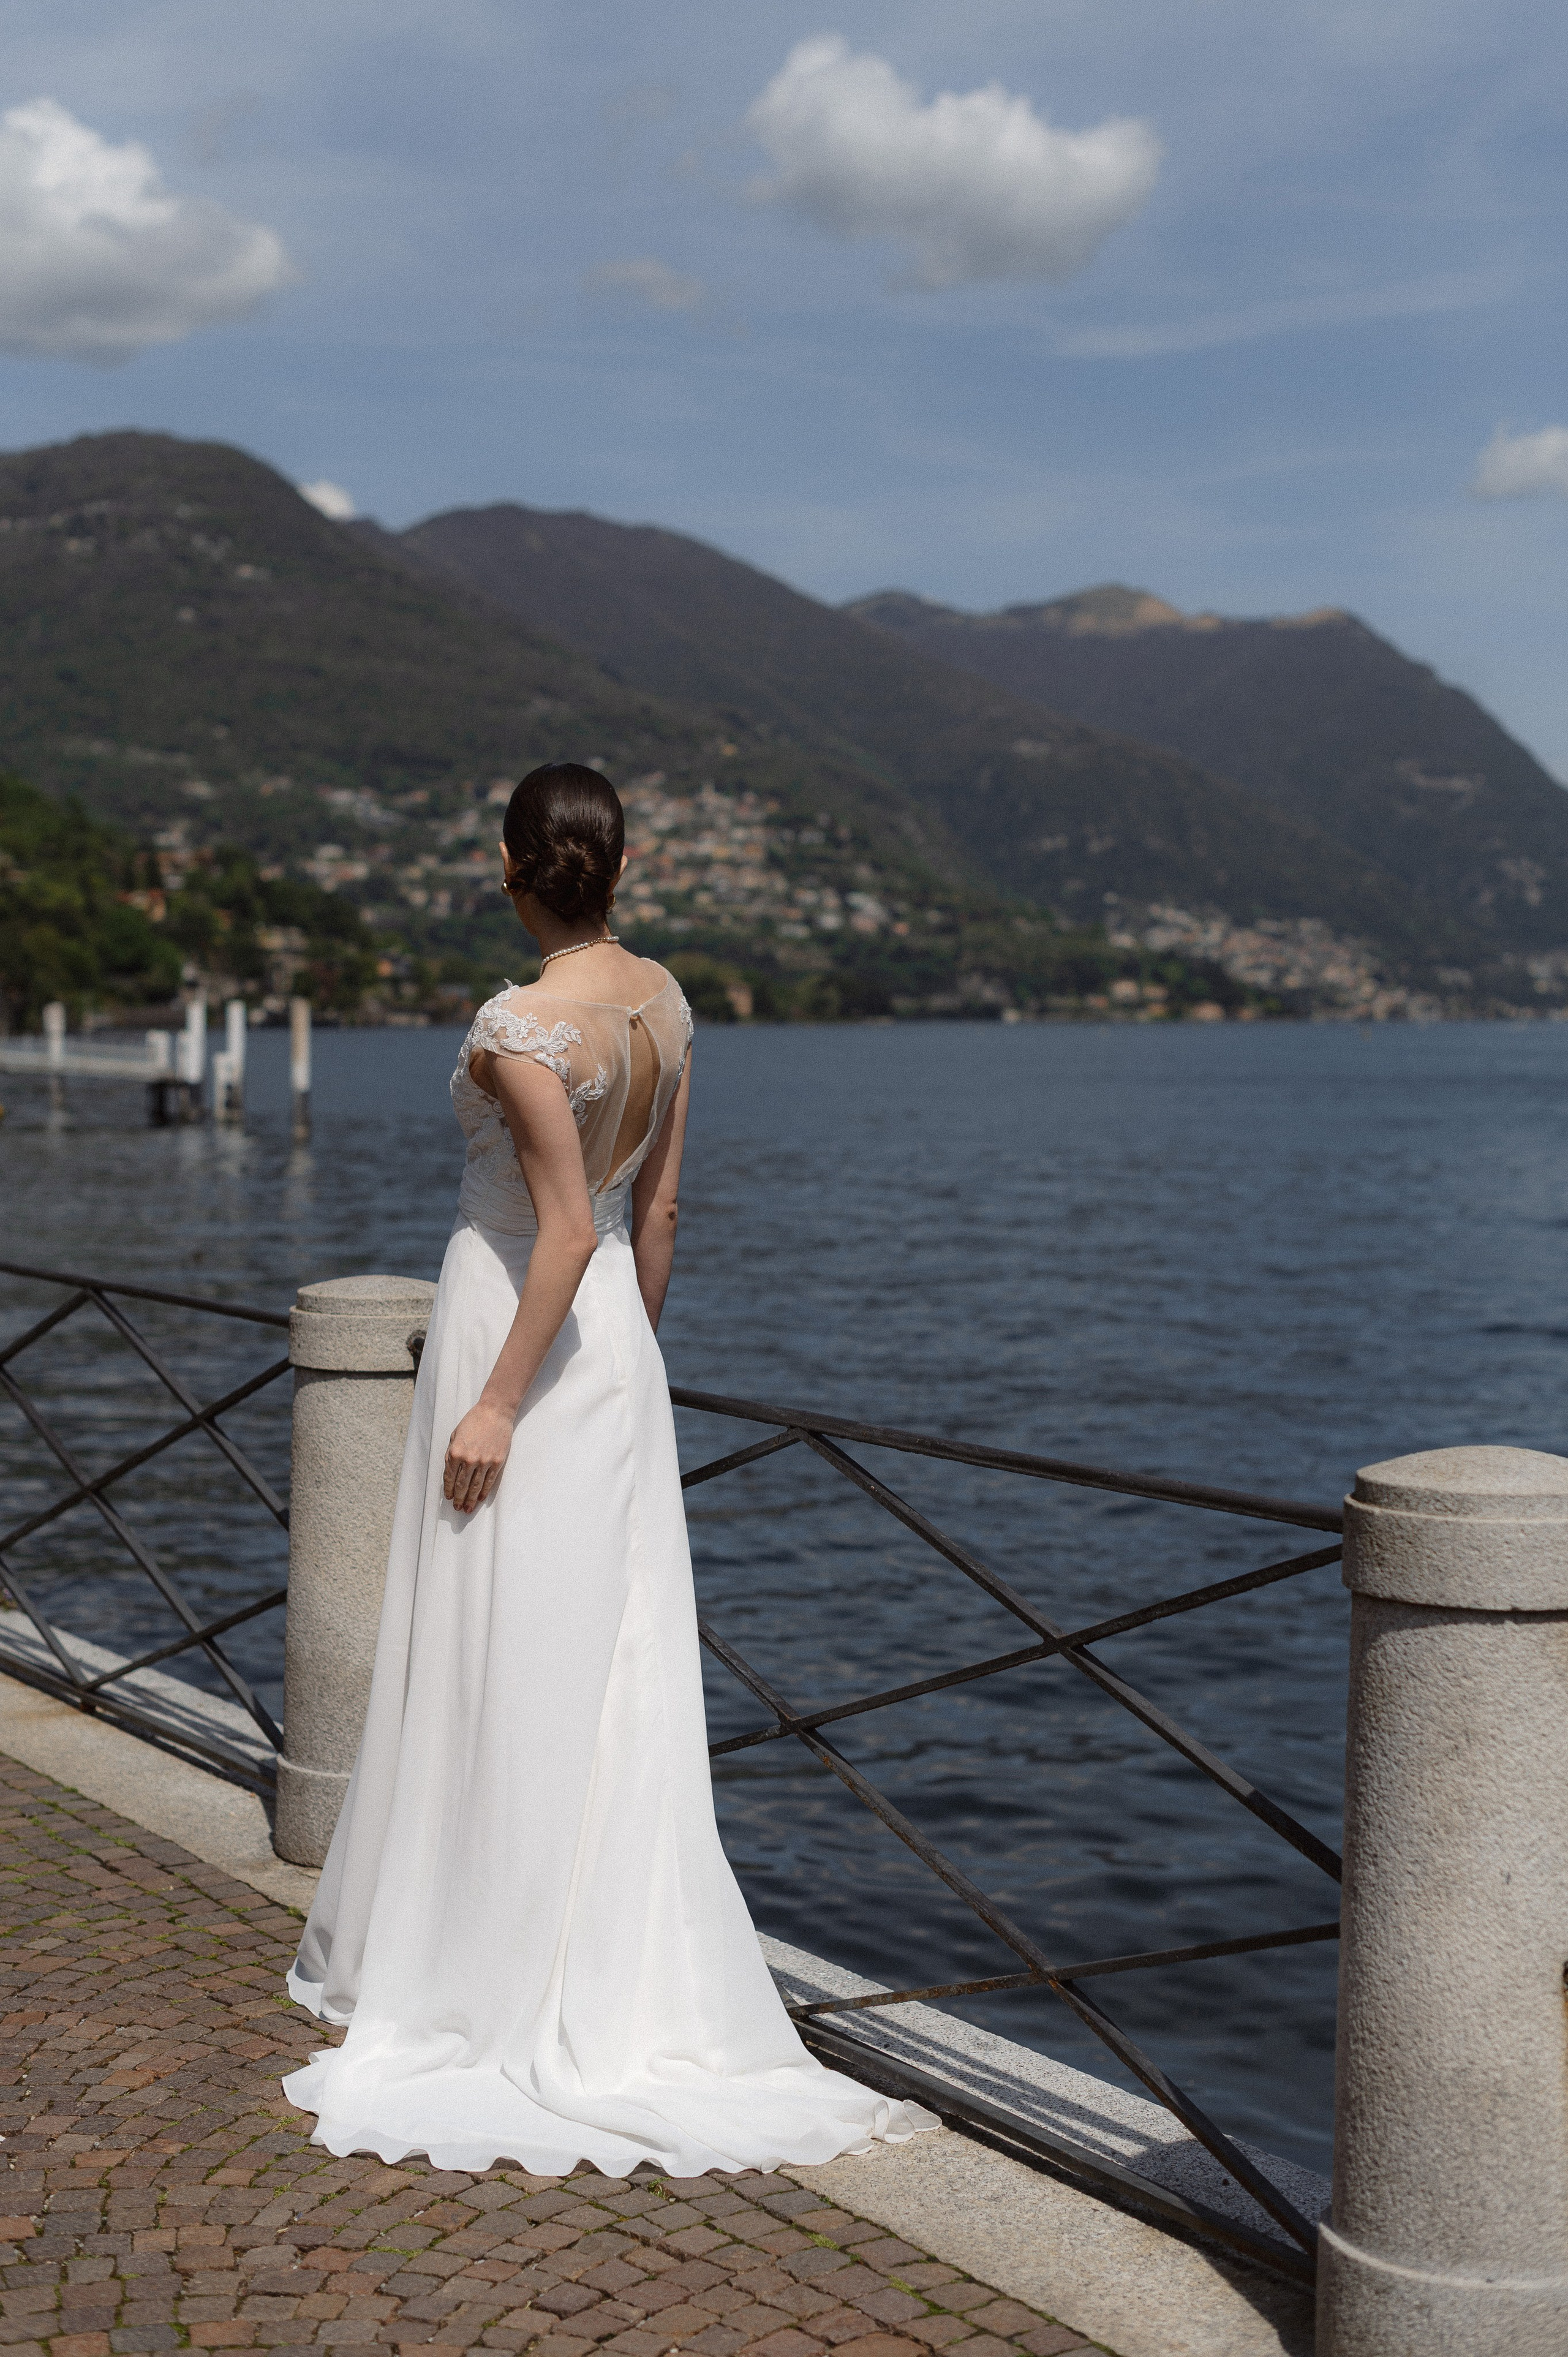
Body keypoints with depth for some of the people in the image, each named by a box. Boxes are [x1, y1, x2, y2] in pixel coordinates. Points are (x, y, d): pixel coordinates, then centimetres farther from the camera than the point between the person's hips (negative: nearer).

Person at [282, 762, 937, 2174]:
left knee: (510, 1674, 3)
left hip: (529, 1333, -8)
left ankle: (505, 1989, 16)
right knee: (613, 1669, 12)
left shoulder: (523, 1028, -21)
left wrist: (496, 1405, -19)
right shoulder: (664, 1000, 3)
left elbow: (570, 1230, -25)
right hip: (619, 1340, 8)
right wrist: (628, 1355, 18)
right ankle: (627, 1984, 21)